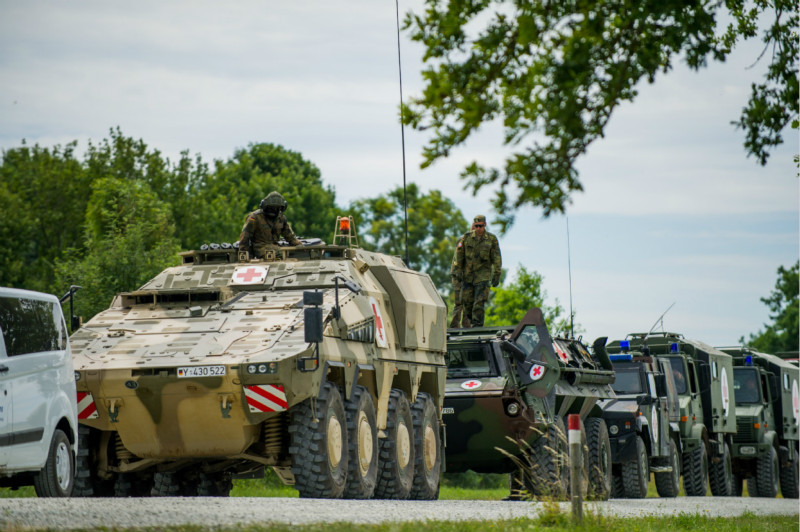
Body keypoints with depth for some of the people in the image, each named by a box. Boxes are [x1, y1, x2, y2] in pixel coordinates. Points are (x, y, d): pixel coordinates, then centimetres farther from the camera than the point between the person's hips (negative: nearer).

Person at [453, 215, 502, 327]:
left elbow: (496, 259, 2)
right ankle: (471, 321, 25)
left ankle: (477, 324, -8)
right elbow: (459, 256, 6)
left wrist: (496, 275, -2)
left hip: (483, 274, -2)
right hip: (467, 274, 2)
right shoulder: (466, 238, 2)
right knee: (467, 300, 3)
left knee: (479, 301, -11)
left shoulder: (492, 239, -1)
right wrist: (457, 271, 3)